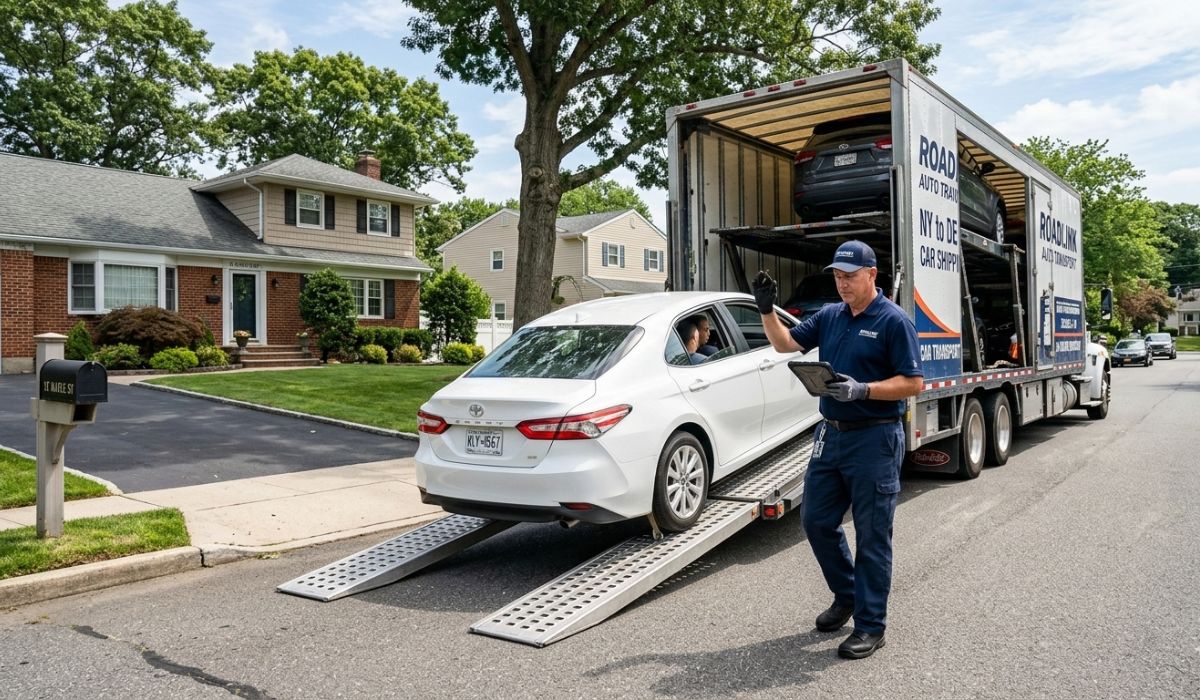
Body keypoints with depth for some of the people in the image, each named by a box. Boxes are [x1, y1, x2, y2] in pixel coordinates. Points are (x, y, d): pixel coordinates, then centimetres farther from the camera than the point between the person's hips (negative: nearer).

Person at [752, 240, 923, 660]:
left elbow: (912, 383, -13)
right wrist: (767, 310, -1)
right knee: (818, 523, 13)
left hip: (874, 440, -7)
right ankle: (846, 596, 34)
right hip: (831, 435, 7)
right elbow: (785, 343, 13)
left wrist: (862, 390, -24)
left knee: (872, 537, 2)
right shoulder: (829, 316, 10)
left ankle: (870, 625, 15)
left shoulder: (894, 321, -10)